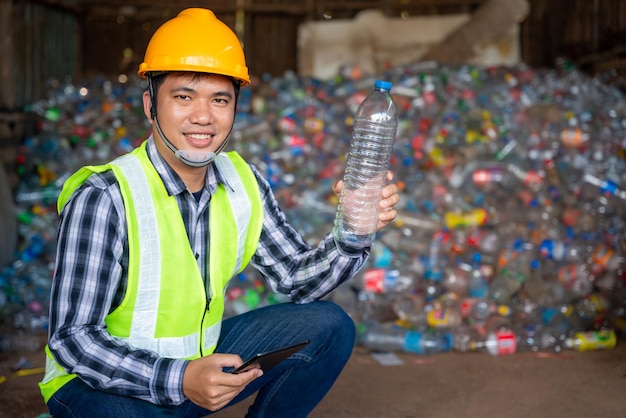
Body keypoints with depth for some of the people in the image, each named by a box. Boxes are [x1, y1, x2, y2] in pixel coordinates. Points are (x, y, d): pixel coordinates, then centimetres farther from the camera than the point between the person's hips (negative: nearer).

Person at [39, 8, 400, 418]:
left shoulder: (243, 183, -4)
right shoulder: (104, 198, -24)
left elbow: (297, 280, 1)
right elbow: (72, 338, -24)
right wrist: (179, 380, -35)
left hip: (202, 359, 7)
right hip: (102, 383, -6)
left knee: (329, 327, -5)